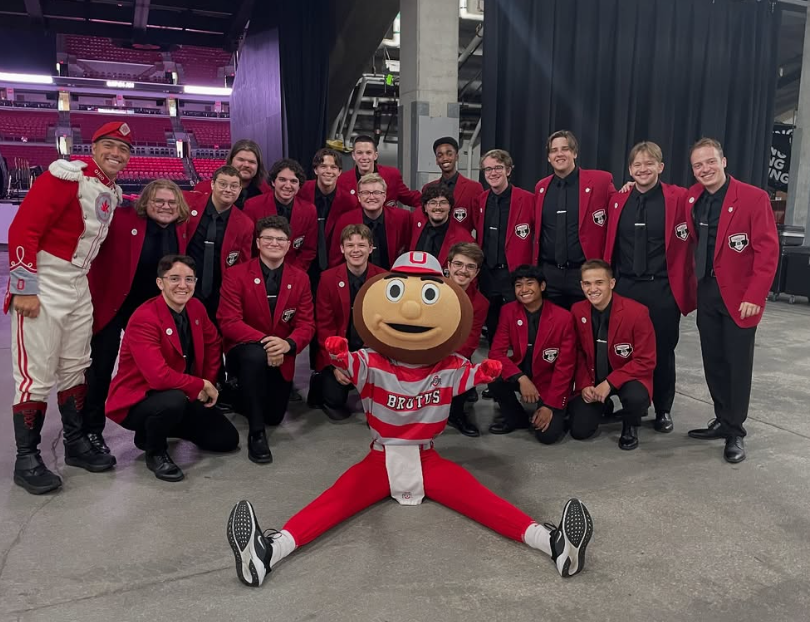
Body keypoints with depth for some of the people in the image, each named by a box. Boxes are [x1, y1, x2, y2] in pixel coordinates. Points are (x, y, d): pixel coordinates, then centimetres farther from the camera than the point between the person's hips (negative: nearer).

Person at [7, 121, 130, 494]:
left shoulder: (114, 193, 11)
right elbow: (23, 228, -18)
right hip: (42, 284, -8)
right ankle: (26, 459, 8)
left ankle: (76, 443, 28)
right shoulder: (67, 177, -14)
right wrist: (24, 288, -19)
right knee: (37, 374, -4)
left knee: (75, 367, 15)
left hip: (79, 286, 8)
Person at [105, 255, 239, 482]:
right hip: (136, 401, -7)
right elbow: (159, 377, -36)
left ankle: (156, 430, 22)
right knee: (174, 400, -41)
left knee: (227, 439, 3)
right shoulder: (144, 319, -26)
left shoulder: (196, 307, -3)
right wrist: (201, 385, -22)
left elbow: (213, 344, 15)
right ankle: (155, 452, -7)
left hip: (181, 397, 8)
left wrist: (209, 383, 3)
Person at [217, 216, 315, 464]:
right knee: (256, 355, -40)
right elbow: (229, 322, -18)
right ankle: (256, 433, -26)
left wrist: (288, 344, -29)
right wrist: (264, 340, -34)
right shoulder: (235, 275, -11)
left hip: (280, 357, 4)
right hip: (244, 350, -4)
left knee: (275, 416, 8)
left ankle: (248, 393, 44)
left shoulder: (300, 278, -2)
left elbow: (306, 324, -6)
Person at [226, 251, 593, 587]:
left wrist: (484, 374, -42)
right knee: (335, 500, -22)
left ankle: (552, 542, -30)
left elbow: (468, 374, -17)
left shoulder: (447, 368, -2)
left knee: (480, 499, -18)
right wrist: (340, 357, -55)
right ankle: (269, 550, -39)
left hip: (427, 459, 1)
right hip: (381, 458, -1)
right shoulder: (373, 364, -11)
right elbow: (353, 364, -30)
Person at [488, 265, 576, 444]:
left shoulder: (563, 317, -17)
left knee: (548, 435, -20)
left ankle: (557, 414, 17)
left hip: (549, 382, -3)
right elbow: (497, 352, -15)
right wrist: (521, 378, -31)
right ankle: (516, 418, 0)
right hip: (521, 375, 3)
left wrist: (550, 406, -18)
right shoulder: (508, 311, -9)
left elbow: (565, 367, -14)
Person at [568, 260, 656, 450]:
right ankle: (602, 406, 25)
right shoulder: (577, 311, -9)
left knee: (635, 397, -37)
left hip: (627, 378, -3)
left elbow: (646, 361, -17)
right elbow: (578, 353, 3)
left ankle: (630, 427, 1)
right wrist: (584, 385, -12)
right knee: (579, 431, -10)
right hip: (592, 381, 3)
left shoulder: (636, 312, -22)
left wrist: (610, 383, -25)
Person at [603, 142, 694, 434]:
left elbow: (683, 245, -3)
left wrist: (683, 287, -6)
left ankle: (663, 410, 26)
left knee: (662, 351, 8)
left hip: (662, 290, -3)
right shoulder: (617, 199, 7)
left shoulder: (678, 198, -4)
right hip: (624, 288, 3)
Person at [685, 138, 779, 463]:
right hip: (706, 292, 5)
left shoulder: (754, 198, -11)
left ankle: (735, 432, 14)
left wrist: (754, 296, -18)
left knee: (737, 363, 3)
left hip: (740, 294, -5)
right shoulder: (692, 199, 5)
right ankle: (722, 420, 25)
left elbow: (768, 250, -13)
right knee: (713, 361, 11)